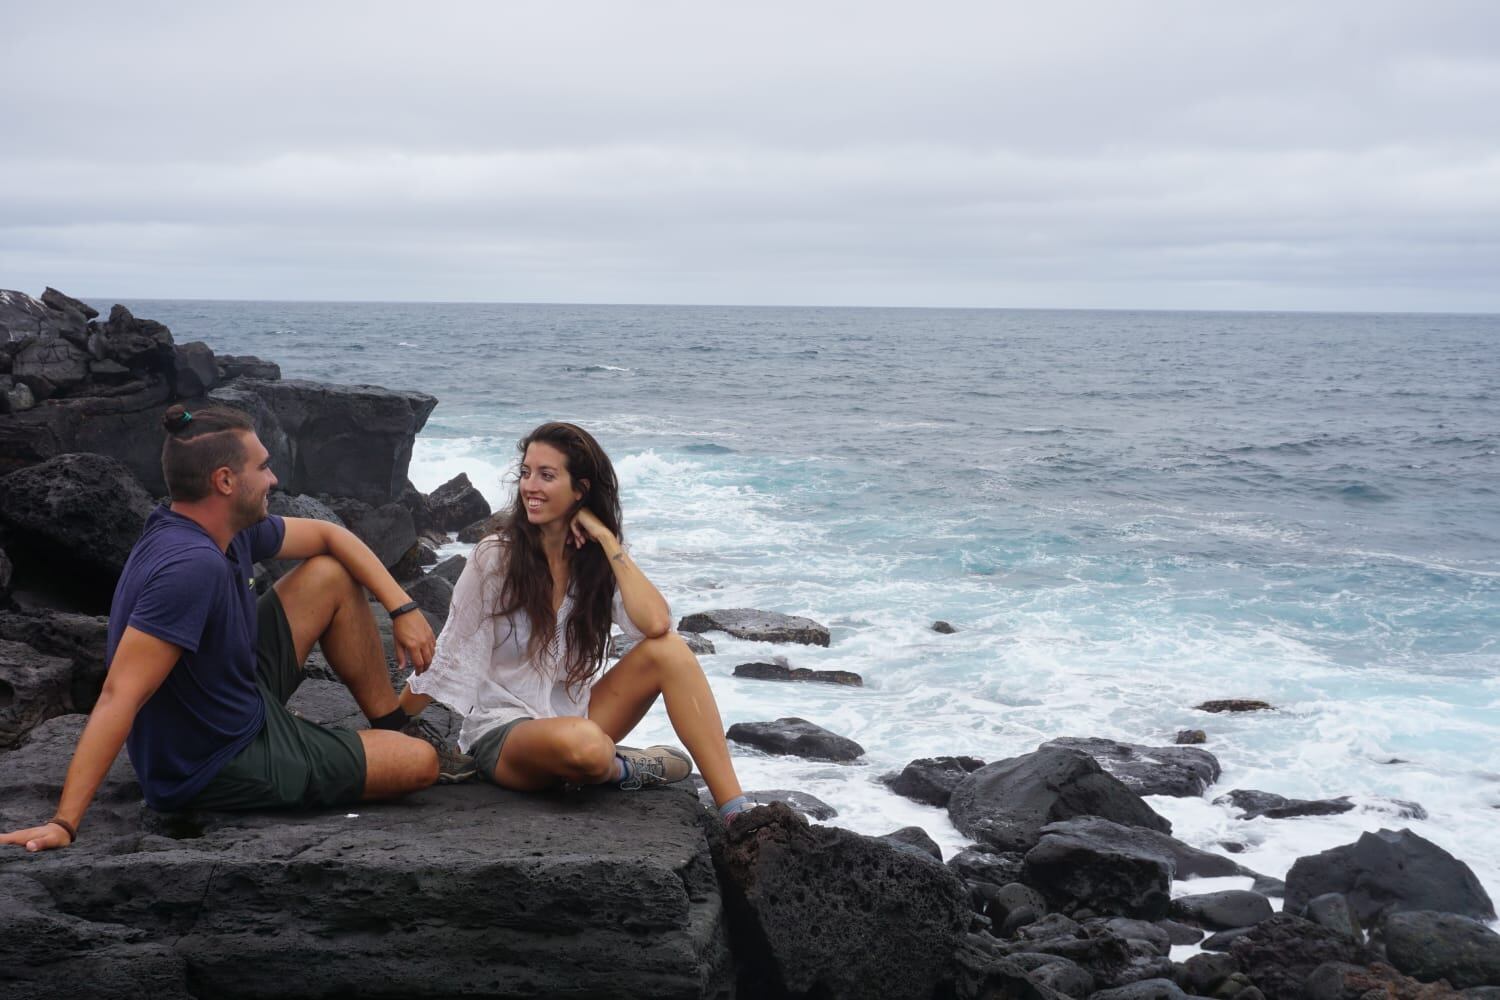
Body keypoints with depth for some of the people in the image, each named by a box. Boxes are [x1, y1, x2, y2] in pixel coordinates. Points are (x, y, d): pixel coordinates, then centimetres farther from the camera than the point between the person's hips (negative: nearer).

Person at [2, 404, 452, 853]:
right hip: (217, 769, -10)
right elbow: (119, 696, -37)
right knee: (420, 763, -8)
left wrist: (403, 608, 3)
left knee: (331, 575, 10)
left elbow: (327, 535, 11)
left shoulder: (229, 527, -5)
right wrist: (64, 824, -40)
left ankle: (392, 726, 21)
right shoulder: (191, 565, -34)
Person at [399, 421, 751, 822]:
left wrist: (607, 540, -14)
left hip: (573, 716, 4)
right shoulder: (495, 556, -9)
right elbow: (447, 659, -4)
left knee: (668, 650, -21)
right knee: (582, 743, -41)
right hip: (501, 735, -4)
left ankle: (736, 812, -23)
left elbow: (655, 623, -19)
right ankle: (624, 768, -4)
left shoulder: (599, 559, 1)